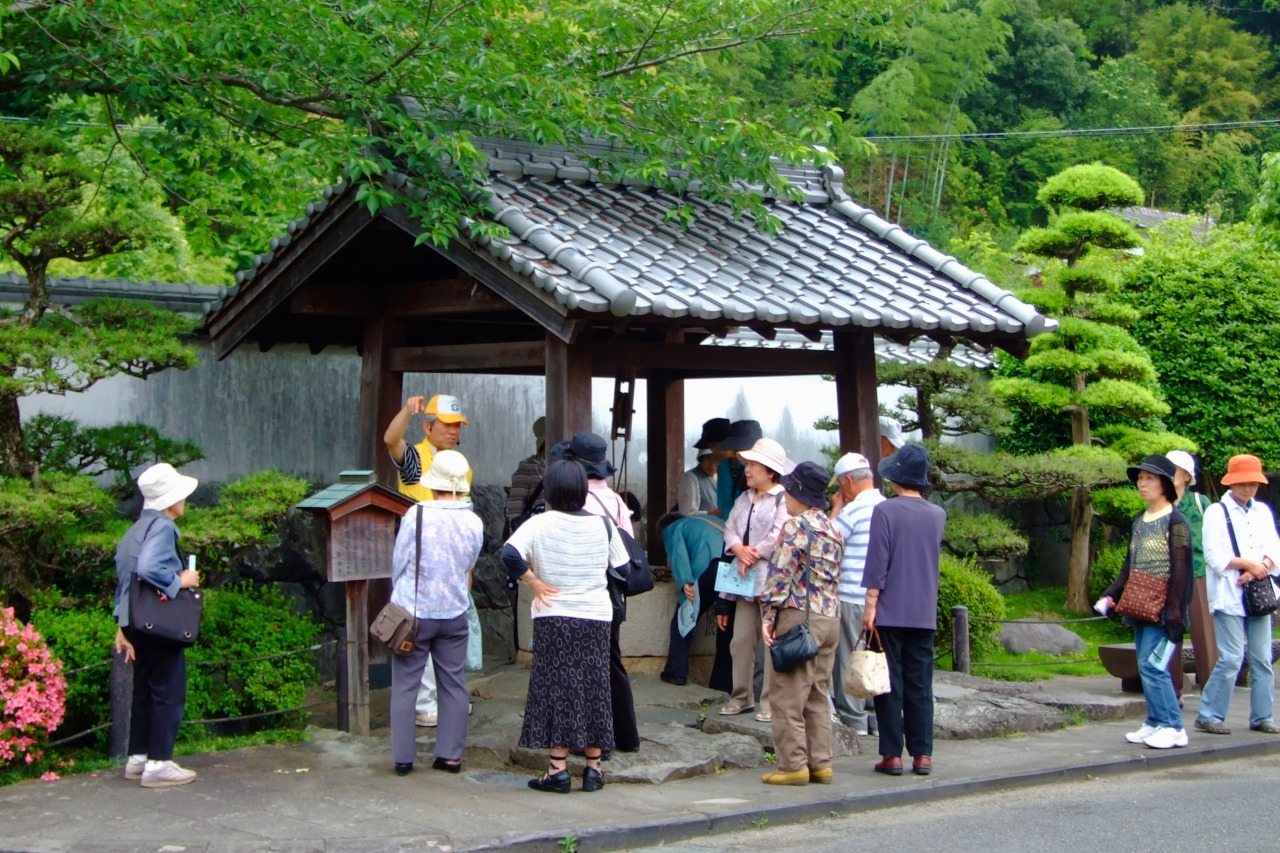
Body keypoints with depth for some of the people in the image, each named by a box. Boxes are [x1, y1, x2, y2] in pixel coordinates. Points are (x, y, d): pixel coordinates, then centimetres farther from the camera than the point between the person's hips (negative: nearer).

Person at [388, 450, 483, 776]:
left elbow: (398, 562, -5)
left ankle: (403, 757, 7)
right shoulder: (474, 523, -5)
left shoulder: (417, 514, -15)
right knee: (453, 685, 12)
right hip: (454, 614, 3)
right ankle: (450, 755, 13)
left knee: (405, 685, 6)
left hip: (413, 612, -3)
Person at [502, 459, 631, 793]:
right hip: (597, 618, 3)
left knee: (556, 690, 2)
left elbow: (509, 554, -20)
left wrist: (535, 584, -10)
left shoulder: (541, 524, -7)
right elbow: (622, 569, 8)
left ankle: (558, 768, 1)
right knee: (594, 689, 9)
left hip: (554, 618, -3)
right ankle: (593, 767, 13)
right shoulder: (602, 525, 2)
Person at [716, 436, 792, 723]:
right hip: (745, 580, 8)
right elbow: (730, 529, 11)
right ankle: (742, 697, 18)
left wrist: (753, 555, -10)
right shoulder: (743, 499, 18)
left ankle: (771, 702, -3)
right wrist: (739, 550, -8)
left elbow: (779, 536, -16)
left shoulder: (784, 499, -7)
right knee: (741, 640, 9)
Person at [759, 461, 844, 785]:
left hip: (799, 616, -8)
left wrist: (768, 616, -10)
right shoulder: (833, 530, 14)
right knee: (818, 696, 13)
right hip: (831, 617, 8)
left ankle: (793, 765, -3)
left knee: (788, 697, -3)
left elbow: (780, 574, -14)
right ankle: (820, 764, 13)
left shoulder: (796, 525, -10)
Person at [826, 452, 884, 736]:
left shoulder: (854, 509, -14)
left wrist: (836, 508, 2)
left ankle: (853, 720, 4)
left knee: (848, 659, 1)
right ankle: (879, 719, 14)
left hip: (853, 598, -7)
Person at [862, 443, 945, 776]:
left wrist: (870, 604, -8)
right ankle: (922, 754, 7)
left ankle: (892, 754, 1)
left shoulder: (885, 511, -9)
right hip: (924, 614, 4)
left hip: (890, 612, -4)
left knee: (889, 684, 1)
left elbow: (877, 563, -12)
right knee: (920, 685, 8)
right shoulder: (937, 515, 6)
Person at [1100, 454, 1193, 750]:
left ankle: (1173, 727, -6)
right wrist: (1111, 595, 9)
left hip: (1162, 610, -8)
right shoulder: (1139, 522, 15)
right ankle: (1156, 723, 14)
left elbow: (1180, 569, -12)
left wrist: (1174, 610, -17)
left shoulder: (1175, 522, -8)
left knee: (1152, 665, -13)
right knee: (1147, 667, 8)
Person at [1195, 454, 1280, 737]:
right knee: (1231, 658, -10)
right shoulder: (1216, 512, -2)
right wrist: (1249, 563, -14)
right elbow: (1214, 556, -9)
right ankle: (1208, 715, -3)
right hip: (1229, 596, -5)